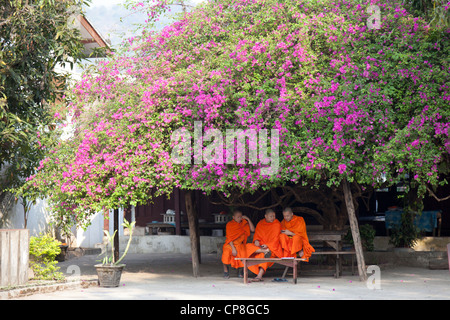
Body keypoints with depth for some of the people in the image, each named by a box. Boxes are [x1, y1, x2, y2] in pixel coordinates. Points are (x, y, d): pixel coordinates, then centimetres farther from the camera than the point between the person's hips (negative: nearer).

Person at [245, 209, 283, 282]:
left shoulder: (277, 224, -2)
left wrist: (267, 245, -20)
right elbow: (257, 235, 11)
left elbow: (276, 238, -8)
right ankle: (266, 251, -33)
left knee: (263, 255, -36)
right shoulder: (260, 224, 10)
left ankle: (260, 275, -47)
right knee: (248, 246, -20)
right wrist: (256, 240, -13)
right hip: (261, 246, 5)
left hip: (272, 246, -5)